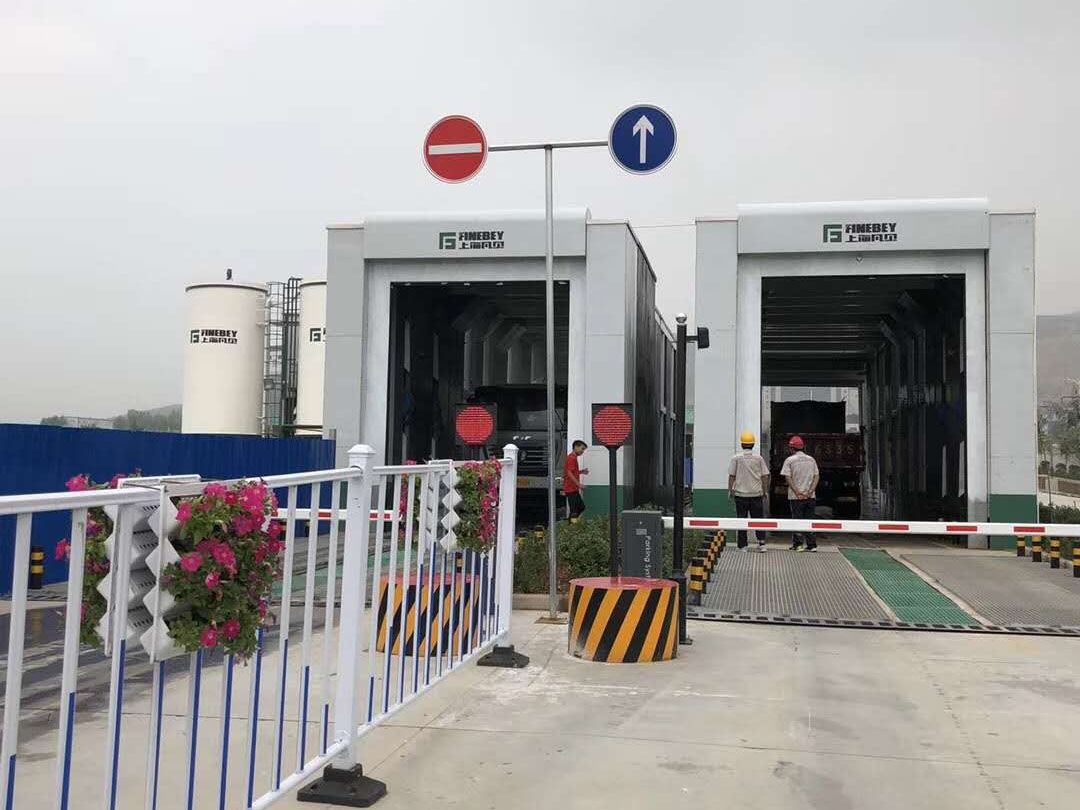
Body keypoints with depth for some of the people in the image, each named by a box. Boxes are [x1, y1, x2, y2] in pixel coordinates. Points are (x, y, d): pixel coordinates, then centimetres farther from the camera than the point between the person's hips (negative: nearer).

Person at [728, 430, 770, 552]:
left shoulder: (736, 458, -3)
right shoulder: (758, 457, 2)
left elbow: (731, 476, -2)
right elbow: (765, 476, 4)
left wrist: (730, 490, 7)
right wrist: (765, 491, 12)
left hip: (740, 493, -1)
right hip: (756, 493, 1)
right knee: (758, 518, 8)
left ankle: (743, 545, 3)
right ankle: (761, 543, -1)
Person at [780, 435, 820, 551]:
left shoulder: (790, 460, -2)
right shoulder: (811, 459, 10)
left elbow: (788, 478, -10)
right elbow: (817, 476, 4)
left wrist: (797, 492, -12)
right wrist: (811, 491, -4)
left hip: (796, 497, -3)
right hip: (810, 496, 3)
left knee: (797, 519, 3)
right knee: (809, 520, 8)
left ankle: (797, 544, 2)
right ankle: (812, 545, 7)